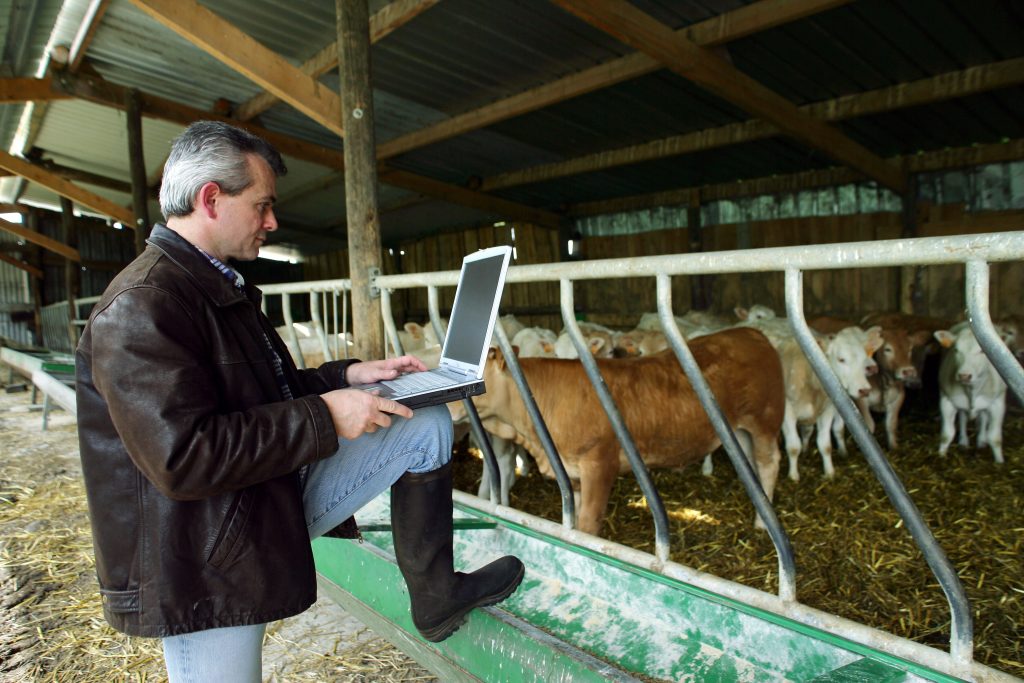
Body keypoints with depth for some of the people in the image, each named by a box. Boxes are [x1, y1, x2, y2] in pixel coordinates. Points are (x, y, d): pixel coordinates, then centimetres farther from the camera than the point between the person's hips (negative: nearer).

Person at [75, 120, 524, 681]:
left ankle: (435, 596, 11)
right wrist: (324, 417, -23)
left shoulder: (221, 288, 11)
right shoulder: (140, 308, -22)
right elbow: (182, 459, -30)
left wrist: (349, 374, 5)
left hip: (276, 501, 9)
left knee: (426, 423, 4)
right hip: (207, 562, -9)